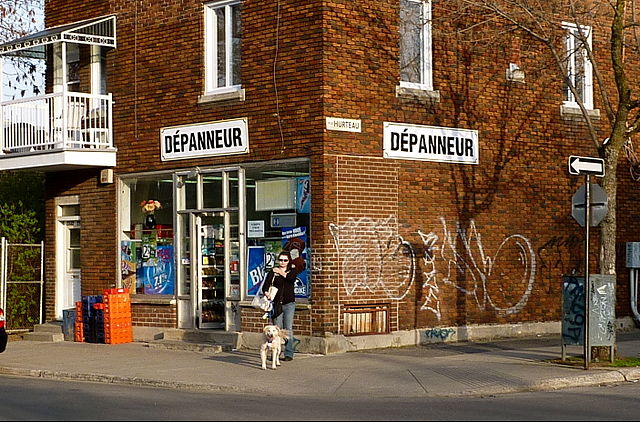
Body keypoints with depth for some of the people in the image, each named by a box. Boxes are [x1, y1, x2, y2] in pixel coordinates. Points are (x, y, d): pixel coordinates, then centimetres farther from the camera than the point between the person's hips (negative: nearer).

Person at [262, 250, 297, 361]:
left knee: (288, 329, -5)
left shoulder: (292, 271, 10)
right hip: (277, 304, 1)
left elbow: (292, 278, -14)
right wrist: (266, 293, -22)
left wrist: (282, 273, -5)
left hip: (289, 303, -1)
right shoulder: (273, 271, 8)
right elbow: (266, 285, -3)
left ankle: (289, 354, -3)